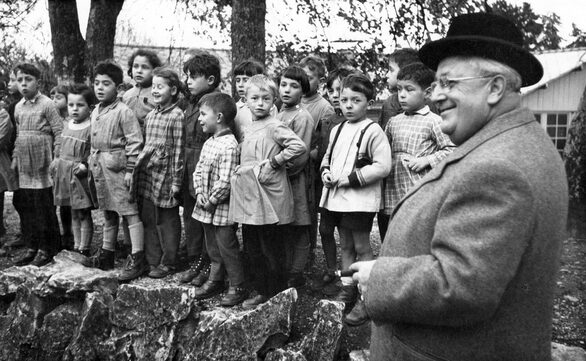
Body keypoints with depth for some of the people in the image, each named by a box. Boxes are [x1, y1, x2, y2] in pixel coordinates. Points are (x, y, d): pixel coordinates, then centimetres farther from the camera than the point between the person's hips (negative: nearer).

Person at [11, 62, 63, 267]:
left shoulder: (46, 104, -6)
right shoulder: (18, 107, 13)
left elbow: (59, 132, -9)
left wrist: (57, 160, -14)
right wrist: (15, 159, 14)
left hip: (42, 166, -6)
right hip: (23, 166, 7)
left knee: (44, 207, -2)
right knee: (24, 207, 9)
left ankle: (47, 249, 9)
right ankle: (31, 247, 20)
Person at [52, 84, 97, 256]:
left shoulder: (91, 128, -14)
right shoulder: (67, 126, 9)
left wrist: (86, 165, -24)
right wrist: (57, 161, 11)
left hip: (81, 175, -7)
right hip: (65, 174, 7)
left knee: (84, 214, 3)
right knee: (73, 214, 16)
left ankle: (84, 249, 11)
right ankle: (76, 246, 26)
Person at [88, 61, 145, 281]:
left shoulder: (123, 111, -12)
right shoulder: (95, 112, 14)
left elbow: (134, 142, -15)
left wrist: (130, 170, -16)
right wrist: (92, 167, 20)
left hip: (118, 167, -8)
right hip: (100, 169, 8)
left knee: (130, 212, -6)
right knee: (108, 213, 18)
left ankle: (137, 259, -4)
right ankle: (107, 253, 30)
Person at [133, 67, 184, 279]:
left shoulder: (177, 116, -10)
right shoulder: (150, 116, 11)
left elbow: (178, 150, -12)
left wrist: (176, 181, -12)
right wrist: (138, 168, 15)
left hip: (165, 175, -7)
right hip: (146, 174, 7)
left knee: (167, 222, 5)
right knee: (148, 220, 12)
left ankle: (168, 263, 16)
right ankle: (152, 261, 23)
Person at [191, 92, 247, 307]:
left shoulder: (229, 146, -21)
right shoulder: (209, 143, 8)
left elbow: (225, 182, -25)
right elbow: (198, 170, 11)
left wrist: (211, 200, -16)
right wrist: (200, 194, -3)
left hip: (222, 208, -8)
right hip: (206, 208, 8)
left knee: (227, 248, 2)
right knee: (213, 247, 20)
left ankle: (238, 287, 15)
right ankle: (215, 281, 35)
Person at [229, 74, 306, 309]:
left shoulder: (274, 127, -11)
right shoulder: (248, 129, 14)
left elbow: (299, 147, -23)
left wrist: (273, 162, -17)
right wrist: (239, 173, 11)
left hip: (268, 198, -8)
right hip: (248, 197, 8)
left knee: (271, 250, 2)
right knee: (252, 249, 14)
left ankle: (277, 296, 14)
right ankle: (261, 291, 26)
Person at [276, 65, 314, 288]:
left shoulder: (302, 117, -11)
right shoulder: (278, 115, 12)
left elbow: (300, 156, -17)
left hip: (295, 181, -7)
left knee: (298, 232, 4)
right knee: (283, 231, 14)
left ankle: (296, 274, 14)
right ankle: (285, 272, 25)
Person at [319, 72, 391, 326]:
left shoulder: (372, 131, -11)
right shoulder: (337, 130, 12)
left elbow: (383, 166, -18)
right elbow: (327, 157, 24)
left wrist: (350, 178, -18)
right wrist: (326, 172, 2)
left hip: (360, 198, -7)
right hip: (336, 197, 7)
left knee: (362, 247, -1)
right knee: (345, 246, 17)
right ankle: (347, 290, 29)